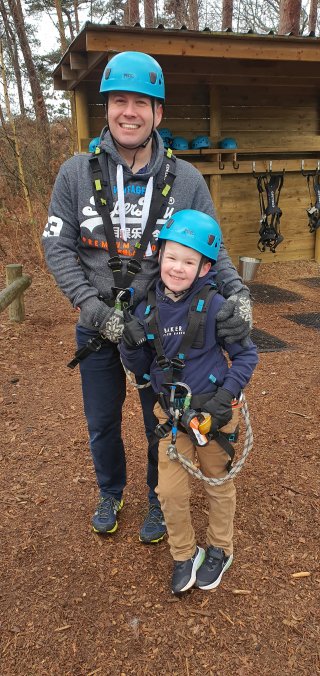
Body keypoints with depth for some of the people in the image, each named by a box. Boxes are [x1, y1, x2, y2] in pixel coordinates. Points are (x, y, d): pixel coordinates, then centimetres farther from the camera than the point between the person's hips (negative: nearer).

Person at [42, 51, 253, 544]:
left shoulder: (186, 180, -8)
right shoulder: (76, 174, -7)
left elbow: (212, 250, -5)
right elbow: (58, 246, -8)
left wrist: (238, 294, -24)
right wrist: (94, 307, -18)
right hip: (97, 328, 1)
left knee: (161, 424, 16)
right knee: (102, 423, 19)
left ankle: (159, 501, 44)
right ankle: (110, 494, 48)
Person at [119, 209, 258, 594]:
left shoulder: (214, 306, -18)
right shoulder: (148, 308, -6)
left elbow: (246, 354, -8)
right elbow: (141, 367, 3)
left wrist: (227, 394, -19)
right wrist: (131, 345, -18)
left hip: (213, 413, -3)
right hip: (172, 415, 3)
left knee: (218, 485, 17)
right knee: (170, 492, 6)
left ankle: (219, 550, 43)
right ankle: (184, 554, 33)